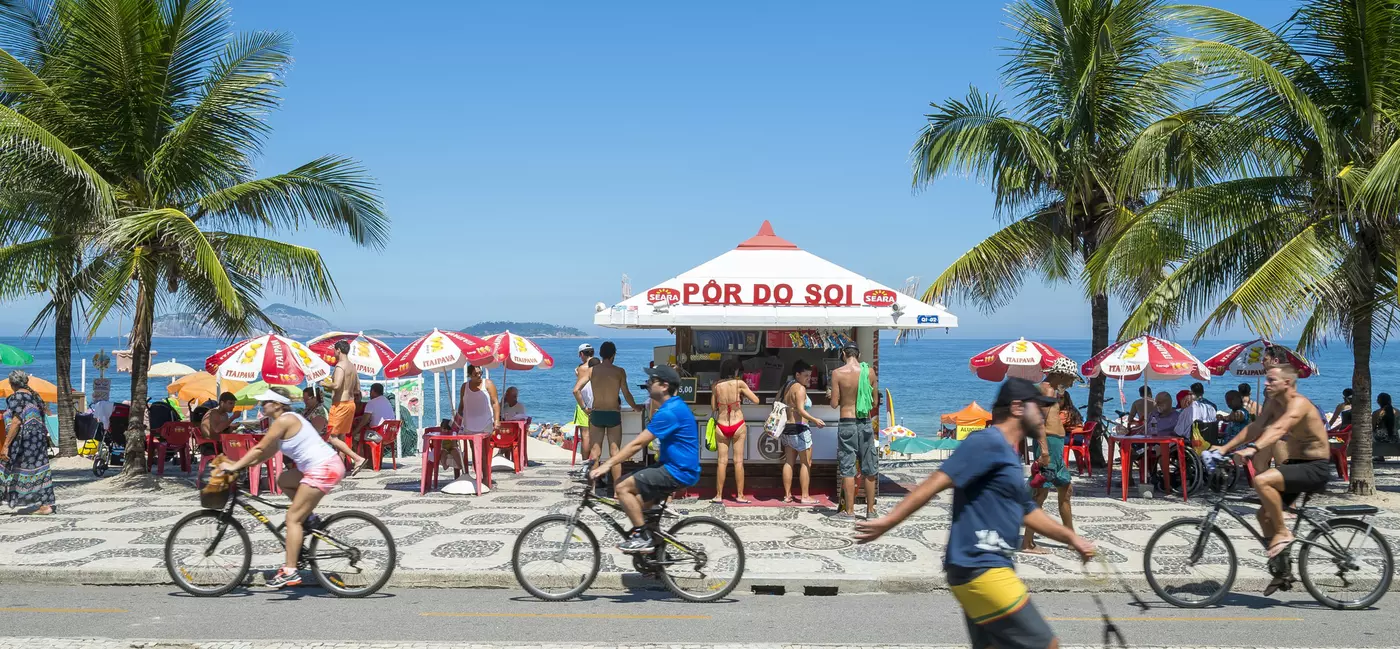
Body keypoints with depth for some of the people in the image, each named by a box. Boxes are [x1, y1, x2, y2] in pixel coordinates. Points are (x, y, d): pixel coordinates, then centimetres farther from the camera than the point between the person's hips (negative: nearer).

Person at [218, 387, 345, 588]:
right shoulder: (289, 419, 19)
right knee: (282, 480, 22)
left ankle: (290, 572, -7)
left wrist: (234, 466, -3)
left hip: (323, 469, -10)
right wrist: (239, 464, 16)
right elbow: (266, 454, 21)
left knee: (293, 517, -6)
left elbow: (260, 449, -10)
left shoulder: (284, 420, -10)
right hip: (325, 467, 10)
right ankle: (307, 518, 18)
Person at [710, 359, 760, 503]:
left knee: (722, 461, 5)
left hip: (721, 426, 2)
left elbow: (713, 407, 6)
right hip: (738, 426, -2)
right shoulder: (739, 383, -7)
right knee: (738, 461, 3)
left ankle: (719, 495, 4)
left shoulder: (716, 386, 0)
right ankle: (740, 495, 5)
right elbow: (756, 400, -4)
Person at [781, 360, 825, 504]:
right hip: (799, 428, -9)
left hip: (787, 428, 9)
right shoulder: (800, 388, -13)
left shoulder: (787, 388, 14)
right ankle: (805, 496, -3)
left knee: (789, 462, 10)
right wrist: (814, 420, -34)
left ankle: (787, 495, 11)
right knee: (806, 463, -3)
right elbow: (800, 410, -23)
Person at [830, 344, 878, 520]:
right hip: (865, 423, 2)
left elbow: (834, 404, -8)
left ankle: (849, 511, 5)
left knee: (847, 468, 3)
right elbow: (874, 402, 6)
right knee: (869, 469, 10)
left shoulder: (837, 373, -8)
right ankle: (870, 510, 15)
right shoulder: (869, 372, -1)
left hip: (847, 423, -2)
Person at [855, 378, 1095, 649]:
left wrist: (1071, 537, 28)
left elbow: (1027, 512, 31)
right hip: (981, 572, -10)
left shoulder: (1009, 455, 20)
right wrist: (888, 522, -23)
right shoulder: (988, 442, -11)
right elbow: (937, 482, -19)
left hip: (986, 570, 10)